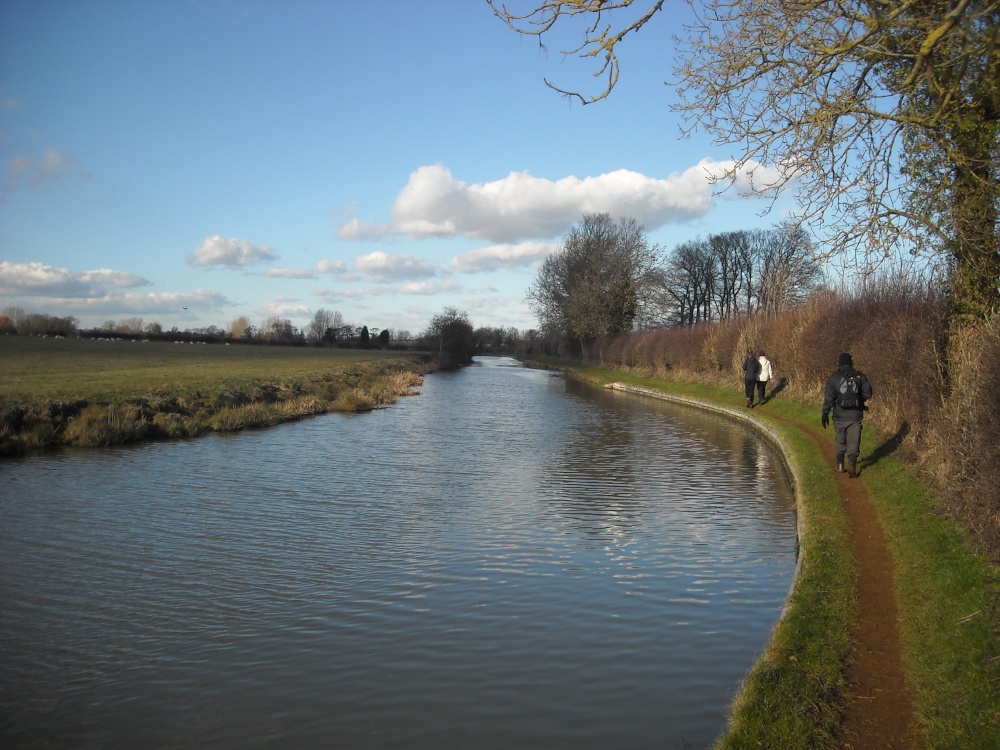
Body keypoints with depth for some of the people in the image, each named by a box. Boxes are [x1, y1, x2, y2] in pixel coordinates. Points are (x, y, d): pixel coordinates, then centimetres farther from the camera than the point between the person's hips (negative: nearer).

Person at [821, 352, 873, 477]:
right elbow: (868, 393, 0)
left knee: (840, 440, 19)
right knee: (853, 442, 3)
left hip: (840, 415, 0)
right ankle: (852, 463, -16)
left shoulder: (834, 377, -3)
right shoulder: (859, 375, 1)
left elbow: (828, 397, -7)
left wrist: (825, 413, -2)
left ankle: (840, 464, 28)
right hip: (855, 415, 0)